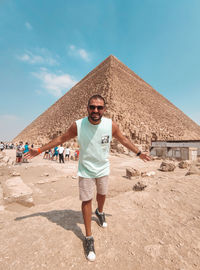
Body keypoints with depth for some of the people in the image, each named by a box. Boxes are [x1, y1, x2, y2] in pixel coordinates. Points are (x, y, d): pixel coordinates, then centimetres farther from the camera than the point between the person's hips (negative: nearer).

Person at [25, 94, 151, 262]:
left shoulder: (111, 125, -18)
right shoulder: (78, 125, -21)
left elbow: (123, 140, -1)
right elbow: (61, 139, -5)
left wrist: (139, 153, 7)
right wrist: (40, 150, 1)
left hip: (103, 169, 2)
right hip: (86, 170, -1)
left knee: (102, 194, 23)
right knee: (86, 201, 7)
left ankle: (100, 212, 59)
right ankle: (89, 238, 31)